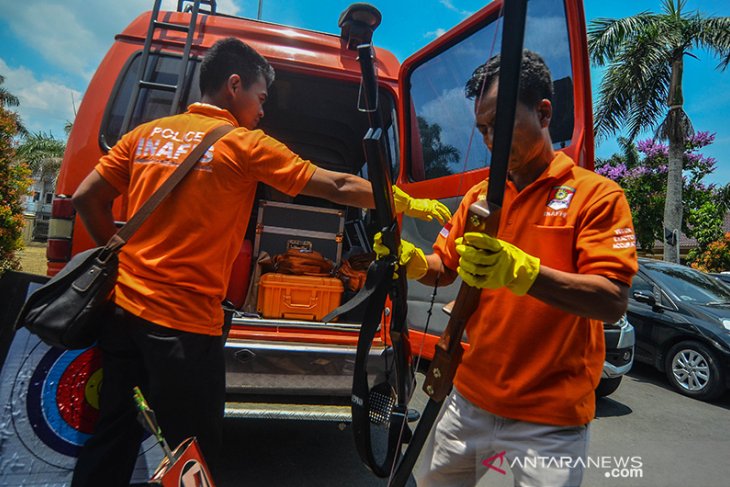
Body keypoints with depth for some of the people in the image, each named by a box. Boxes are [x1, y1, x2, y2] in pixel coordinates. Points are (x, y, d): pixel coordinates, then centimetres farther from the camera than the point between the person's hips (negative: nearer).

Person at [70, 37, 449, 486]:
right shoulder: (245, 144, -8)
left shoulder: (147, 133, 9)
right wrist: (409, 203, 3)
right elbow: (339, 187, -7)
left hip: (123, 308, 7)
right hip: (184, 322, -7)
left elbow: (87, 198, 9)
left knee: (112, 441, 20)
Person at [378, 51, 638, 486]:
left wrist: (520, 271, -33)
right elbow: (442, 269, 9)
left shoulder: (597, 194, -8)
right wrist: (412, 260, -13)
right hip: (471, 399, 5)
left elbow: (613, 302, -18)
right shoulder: (478, 196, 7)